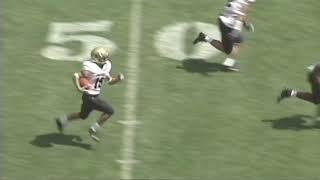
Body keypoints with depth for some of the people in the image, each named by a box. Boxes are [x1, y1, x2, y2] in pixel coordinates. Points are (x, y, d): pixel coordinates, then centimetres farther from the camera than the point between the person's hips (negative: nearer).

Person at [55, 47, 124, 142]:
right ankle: (93, 129, 4)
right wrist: (79, 88, -29)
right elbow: (76, 76, -21)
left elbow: (110, 81, 13)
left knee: (83, 115, 25)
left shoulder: (106, 67, 3)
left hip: (95, 96, 9)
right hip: (90, 97, -9)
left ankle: (62, 120, 40)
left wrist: (118, 79, -5)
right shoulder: (90, 68, -24)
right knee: (109, 111, -8)